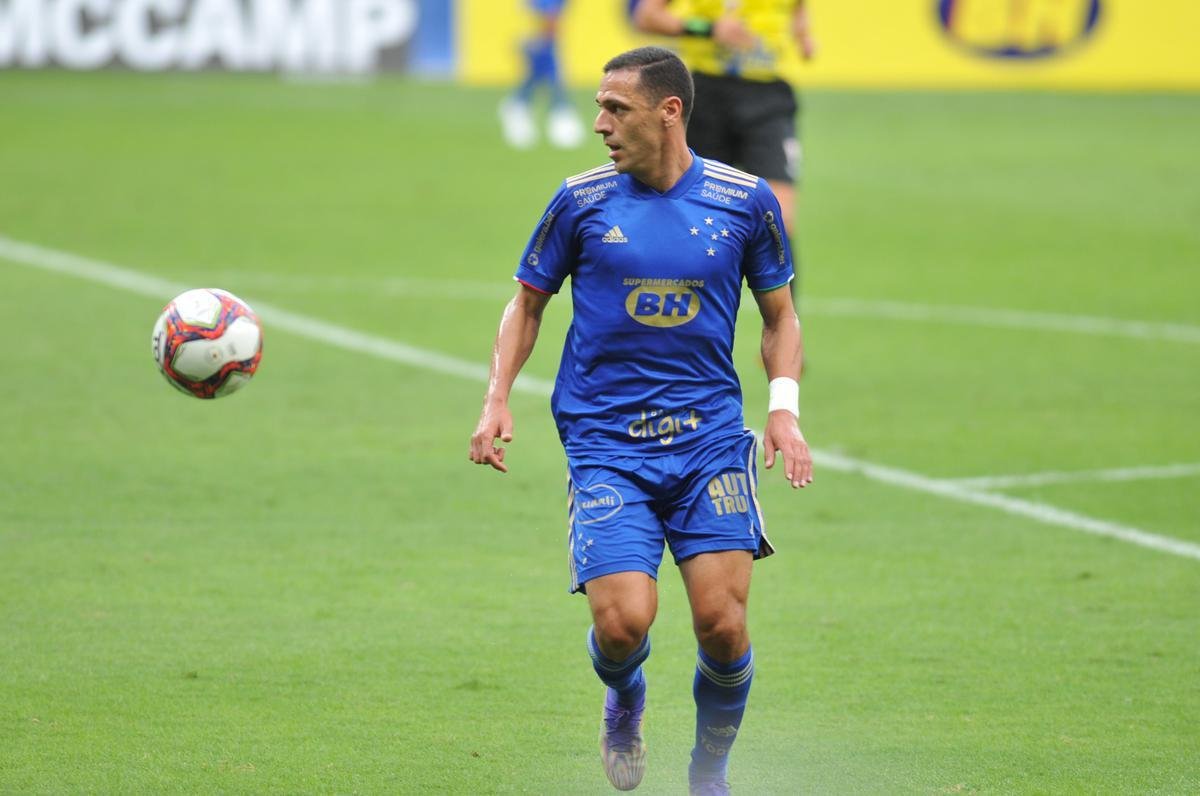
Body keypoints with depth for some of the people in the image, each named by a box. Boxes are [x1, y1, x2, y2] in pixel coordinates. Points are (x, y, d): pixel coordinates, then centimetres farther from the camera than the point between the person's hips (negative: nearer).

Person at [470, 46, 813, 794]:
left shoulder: (745, 200, 1)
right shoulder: (582, 200, 0)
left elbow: (780, 314, 13)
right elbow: (529, 302, 13)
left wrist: (784, 407, -2)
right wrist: (498, 400, 1)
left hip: (710, 436, 1)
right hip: (605, 444, -1)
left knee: (722, 621, -11)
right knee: (623, 621, -16)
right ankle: (625, 702, 21)